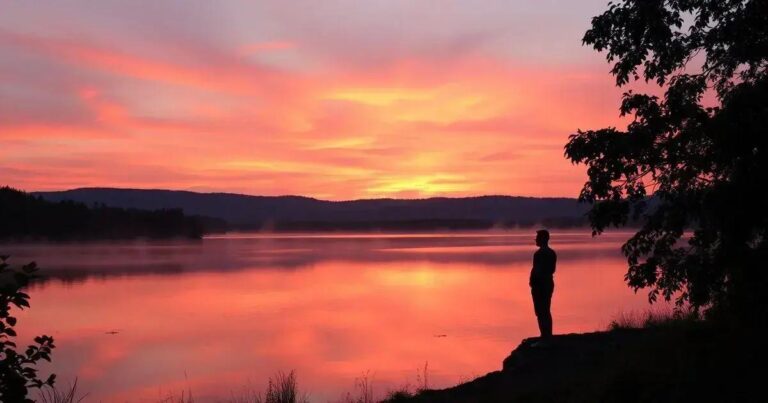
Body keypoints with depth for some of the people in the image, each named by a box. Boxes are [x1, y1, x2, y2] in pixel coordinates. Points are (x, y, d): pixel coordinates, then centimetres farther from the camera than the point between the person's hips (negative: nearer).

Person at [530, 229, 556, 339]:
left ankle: (545, 337, -8)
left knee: (540, 312, -6)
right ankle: (548, 336, 18)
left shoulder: (539, 253, -16)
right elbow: (552, 269, 15)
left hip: (539, 284, -9)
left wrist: (532, 282, -12)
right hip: (549, 282, 9)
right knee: (546, 311, 15)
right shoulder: (552, 253, 12)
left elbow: (536, 269, -19)